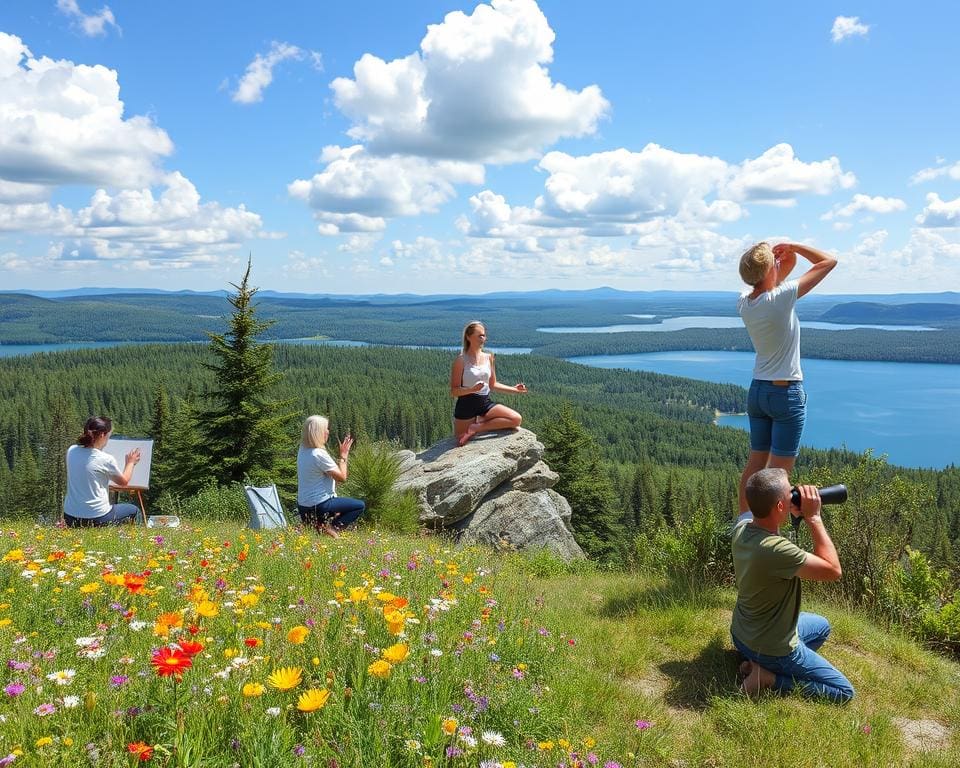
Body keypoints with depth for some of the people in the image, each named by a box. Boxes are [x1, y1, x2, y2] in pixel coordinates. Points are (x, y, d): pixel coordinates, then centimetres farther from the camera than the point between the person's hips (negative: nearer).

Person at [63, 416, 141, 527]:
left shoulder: (71, 451, -1)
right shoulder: (106, 459, -16)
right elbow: (123, 482, 3)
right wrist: (130, 463, 21)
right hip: (96, 519, -6)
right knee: (134, 510, 20)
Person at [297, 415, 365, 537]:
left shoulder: (303, 451, 5)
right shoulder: (319, 454, -22)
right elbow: (342, 477, -15)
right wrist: (343, 456, -5)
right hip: (318, 506, -8)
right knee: (360, 506, 0)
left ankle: (321, 526, 15)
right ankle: (333, 528, -11)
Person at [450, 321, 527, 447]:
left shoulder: (489, 357, 5)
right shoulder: (461, 360, -11)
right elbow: (454, 391, -13)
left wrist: (514, 389, 8)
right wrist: (472, 389, -30)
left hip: (485, 403, 5)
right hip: (466, 405, -5)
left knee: (516, 419, -16)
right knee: (462, 444, -3)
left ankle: (475, 428, -9)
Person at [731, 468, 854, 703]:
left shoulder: (741, 528, -12)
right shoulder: (776, 549, -37)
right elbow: (833, 570, -25)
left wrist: (799, 514, -5)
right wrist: (813, 516, -22)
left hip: (741, 633, 8)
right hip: (772, 647, -8)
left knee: (821, 626, 31)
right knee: (843, 692, 6)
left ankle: (758, 663, 12)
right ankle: (769, 677, -4)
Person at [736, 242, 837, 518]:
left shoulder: (744, 302, -1)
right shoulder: (781, 298, -19)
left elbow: (768, 284, 21)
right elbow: (829, 261, -10)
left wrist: (786, 257, 3)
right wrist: (792, 246, -2)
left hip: (757, 391, 7)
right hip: (786, 394, -7)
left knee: (755, 463, 16)